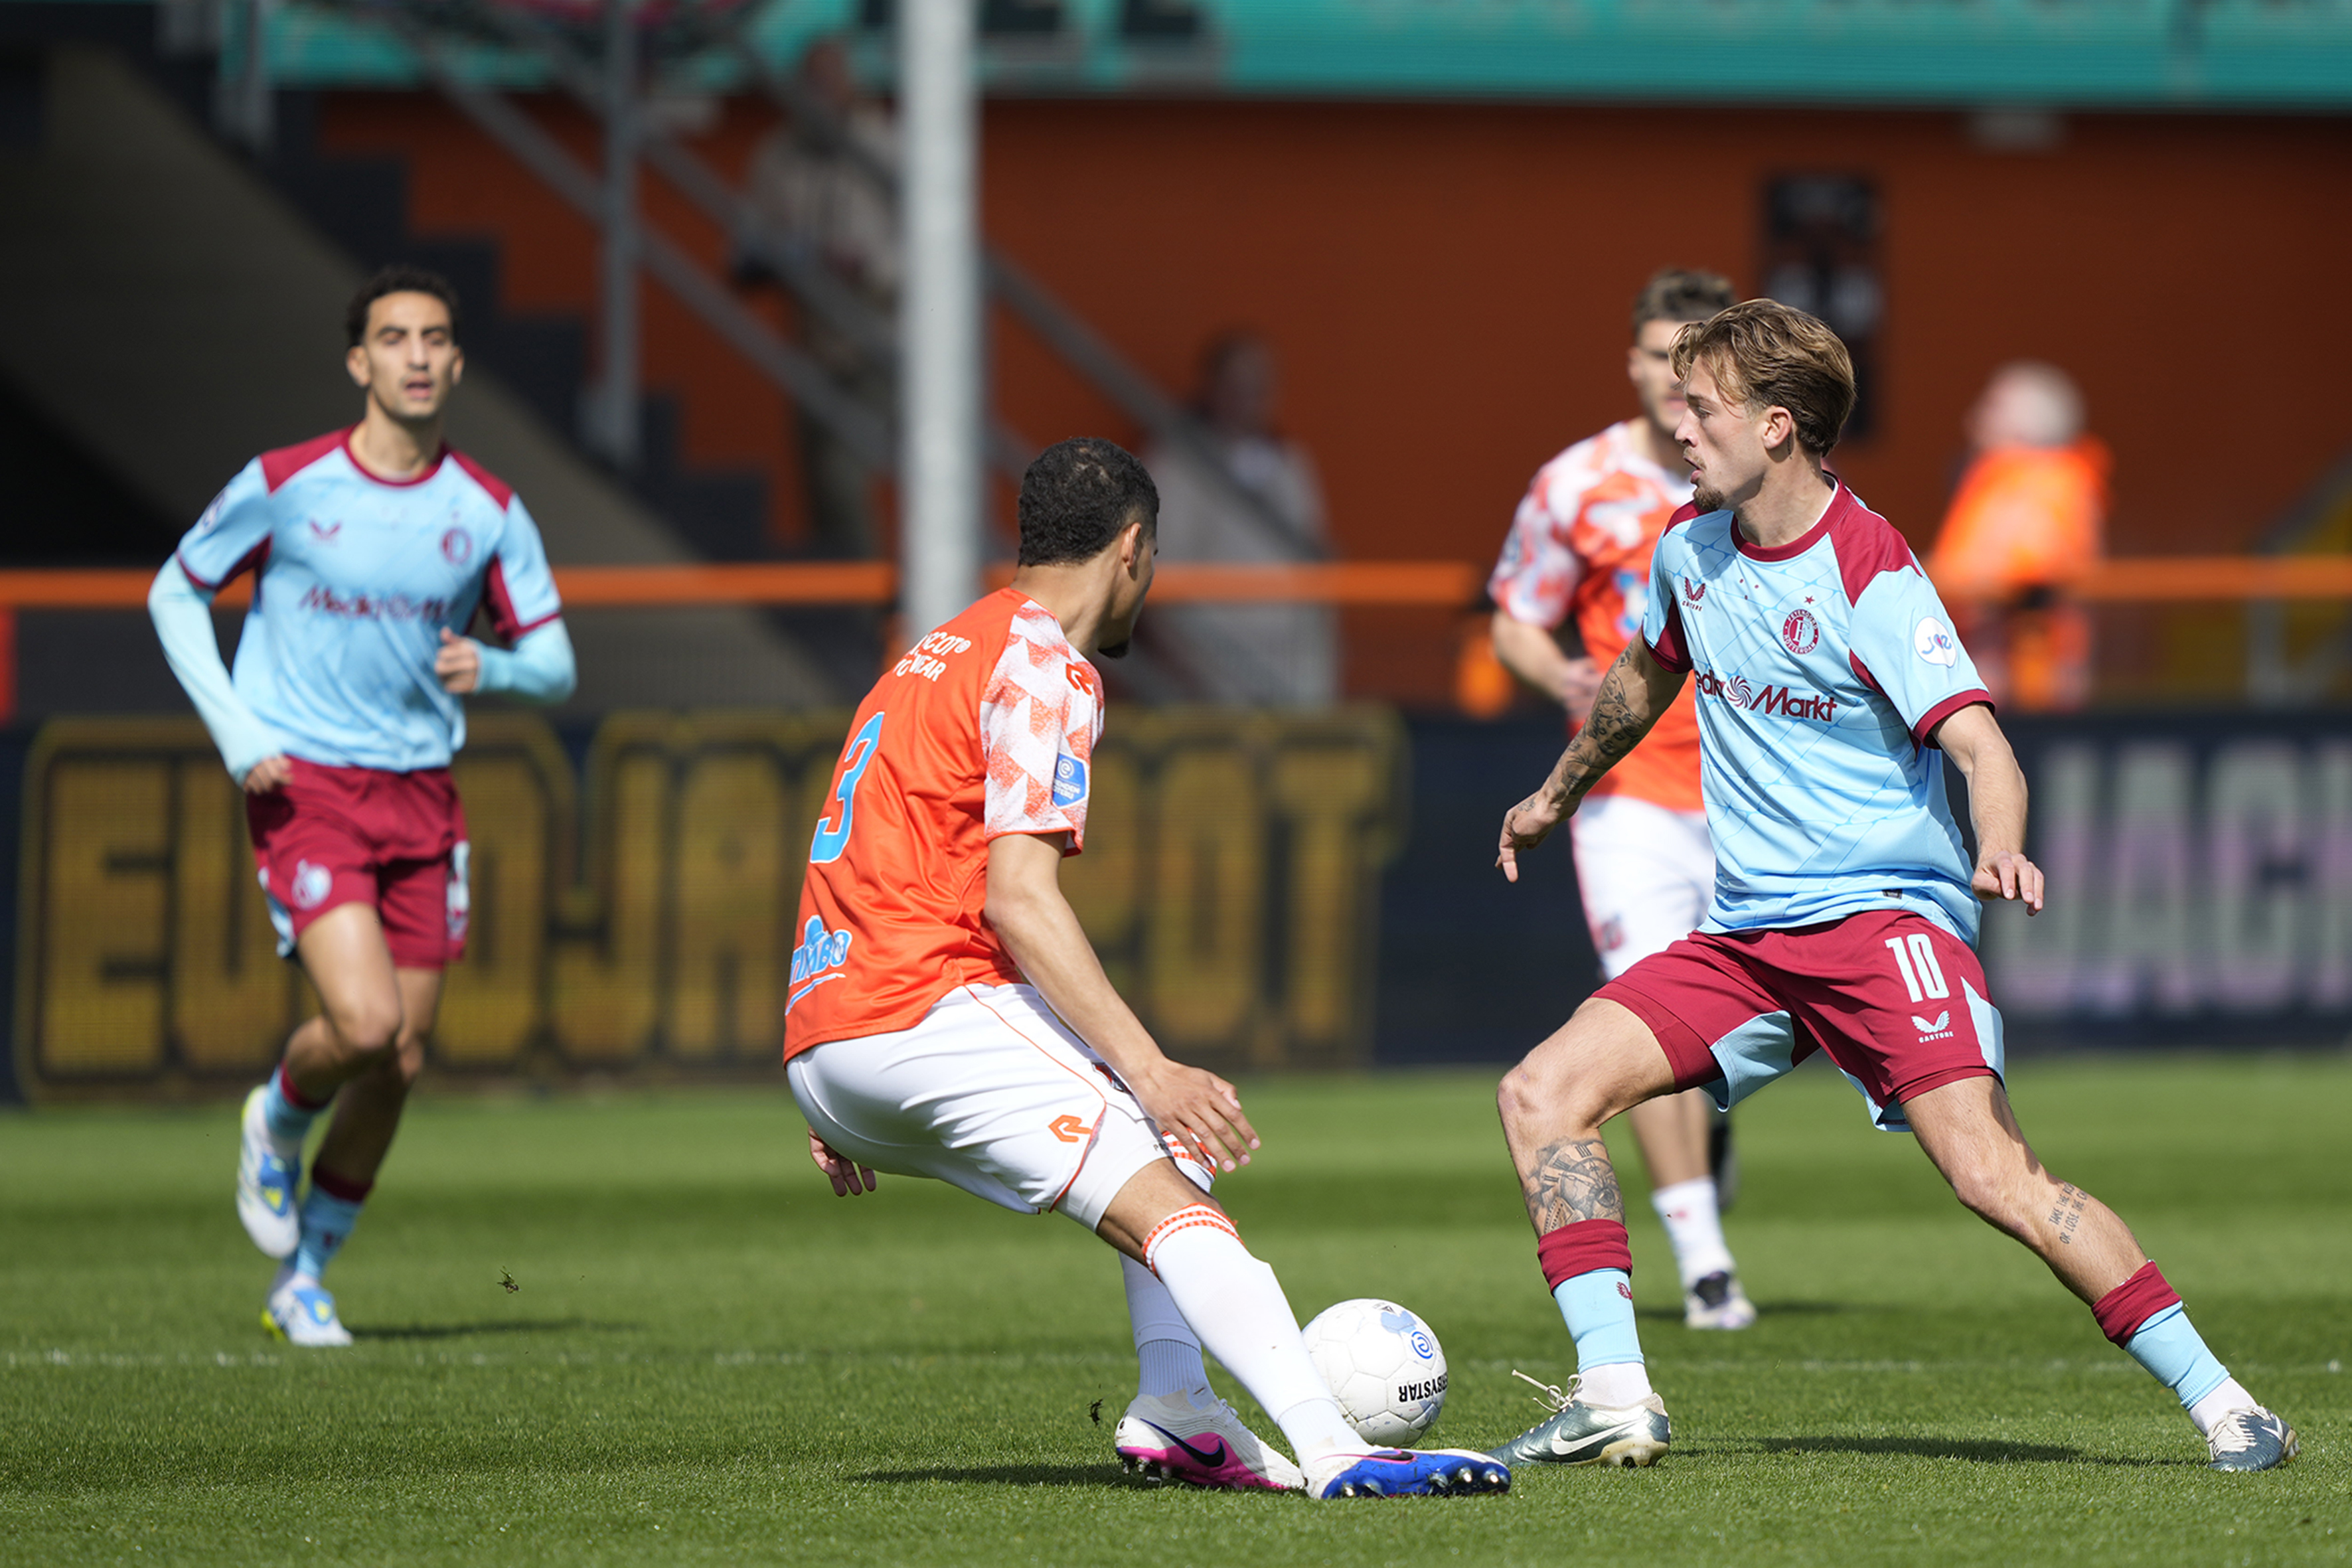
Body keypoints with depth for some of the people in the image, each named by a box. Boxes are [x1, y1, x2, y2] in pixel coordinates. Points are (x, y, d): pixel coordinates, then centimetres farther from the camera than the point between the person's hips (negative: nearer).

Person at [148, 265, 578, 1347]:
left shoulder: (489, 514, 2)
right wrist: (236, 731, -5)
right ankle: (278, 1121, 14)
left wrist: (490, 668, -17)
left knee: (400, 1062, 3)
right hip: (304, 790, -4)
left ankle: (302, 1281, 21)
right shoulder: (283, 485, -7)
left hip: (421, 793, 4)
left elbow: (554, 665, 7)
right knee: (364, 1023, -22)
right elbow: (175, 594, 5)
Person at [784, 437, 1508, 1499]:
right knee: (1169, 1202, -19)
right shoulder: (1044, 667, -6)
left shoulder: (942, 654, 24)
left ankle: (1173, 1411, 3)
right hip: (927, 1013, -9)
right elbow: (1017, 899, -17)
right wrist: (1150, 1072, -20)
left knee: (1161, 1139, 22)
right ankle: (1332, 1451, -38)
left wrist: (844, 1112, 31)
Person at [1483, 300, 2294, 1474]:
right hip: (1745, 934, 7)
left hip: (1880, 915, -7)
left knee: (1991, 1172, -23)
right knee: (1541, 1092, -8)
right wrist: (1556, 795, 45)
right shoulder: (1689, 549, 9)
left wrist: (1999, 851, -43)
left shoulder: (1870, 573, -13)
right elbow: (1647, 674, 31)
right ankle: (1614, 1397, -7)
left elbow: (1976, 742, -22)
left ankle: (2218, 1402, -16)